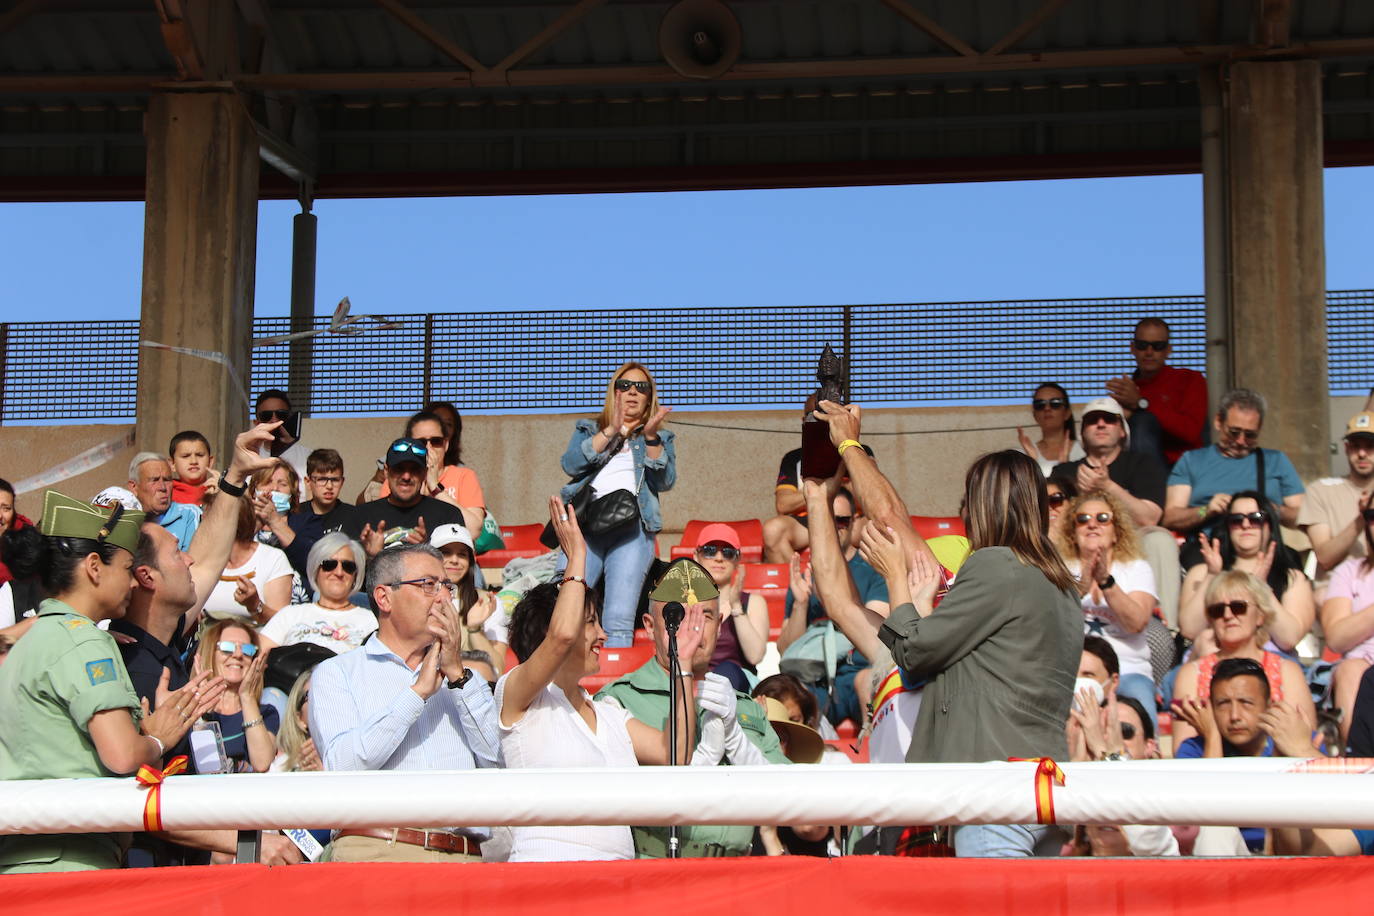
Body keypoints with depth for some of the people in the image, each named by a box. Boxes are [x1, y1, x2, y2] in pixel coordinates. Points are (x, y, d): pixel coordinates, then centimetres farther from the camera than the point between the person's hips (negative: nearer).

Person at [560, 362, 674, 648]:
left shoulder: (661, 438, 25)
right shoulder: (588, 430, 25)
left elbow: (665, 482, 6)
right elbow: (570, 465, 4)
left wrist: (650, 437, -6)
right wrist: (612, 431, -4)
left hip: (632, 528, -1)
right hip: (585, 525, 1)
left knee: (619, 623, -17)